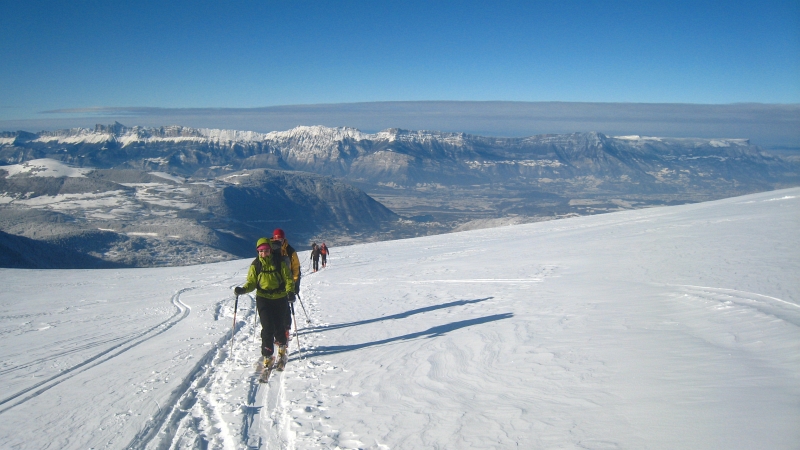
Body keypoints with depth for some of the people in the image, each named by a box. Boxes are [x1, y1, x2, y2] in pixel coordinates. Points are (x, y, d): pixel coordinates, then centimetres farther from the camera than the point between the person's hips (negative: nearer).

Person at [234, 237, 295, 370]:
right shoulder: (255, 264, -1)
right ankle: (268, 357, 3)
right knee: (267, 328, -9)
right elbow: (251, 282, 0)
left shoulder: (279, 262, -5)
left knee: (278, 326, 6)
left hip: (280, 298, 0)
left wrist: (290, 290, -21)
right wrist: (243, 289, -20)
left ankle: (282, 347, 37)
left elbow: (288, 278, -4)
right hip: (263, 298, 0)